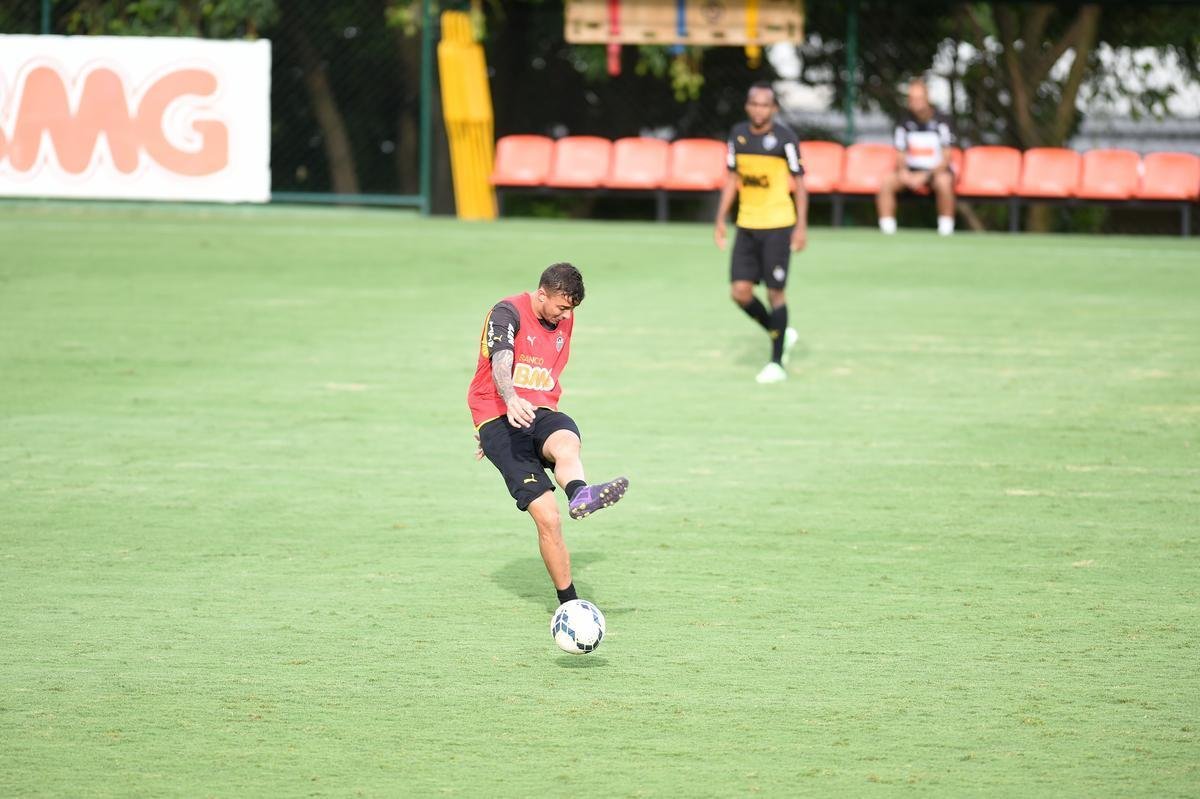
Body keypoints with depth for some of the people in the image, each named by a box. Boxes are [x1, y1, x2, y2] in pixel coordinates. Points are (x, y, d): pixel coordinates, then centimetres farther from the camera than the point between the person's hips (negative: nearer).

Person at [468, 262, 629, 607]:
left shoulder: (564, 321, 16)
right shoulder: (508, 313, -6)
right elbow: (501, 363, -24)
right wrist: (511, 401, -44)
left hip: (541, 412, 5)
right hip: (500, 419, -5)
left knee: (565, 443, -36)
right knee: (547, 517, -19)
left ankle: (579, 494, -69)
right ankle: (569, 602, -13)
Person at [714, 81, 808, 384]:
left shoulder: (785, 138, -9)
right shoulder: (738, 135, 6)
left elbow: (799, 184, -4)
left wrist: (802, 226, -10)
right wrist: (721, 220, 11)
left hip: (778, 226, -5)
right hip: (746, 226, 5)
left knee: (775, 291, -4)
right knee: (740, 290, -2)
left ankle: (777, 363, 7)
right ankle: (781, 334, 23)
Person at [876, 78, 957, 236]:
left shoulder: (941, 122, -7)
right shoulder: (904, 124, 5)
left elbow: (946, 159, -9)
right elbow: (900, 157, 9)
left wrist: (925, 176, -21)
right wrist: (903, 171, -14)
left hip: (936, 171, -4)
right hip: (911, 172, 4)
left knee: (944, 181, -38)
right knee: (886, 182, -24)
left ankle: (946, 230, -29)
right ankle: (887, 229, -22)